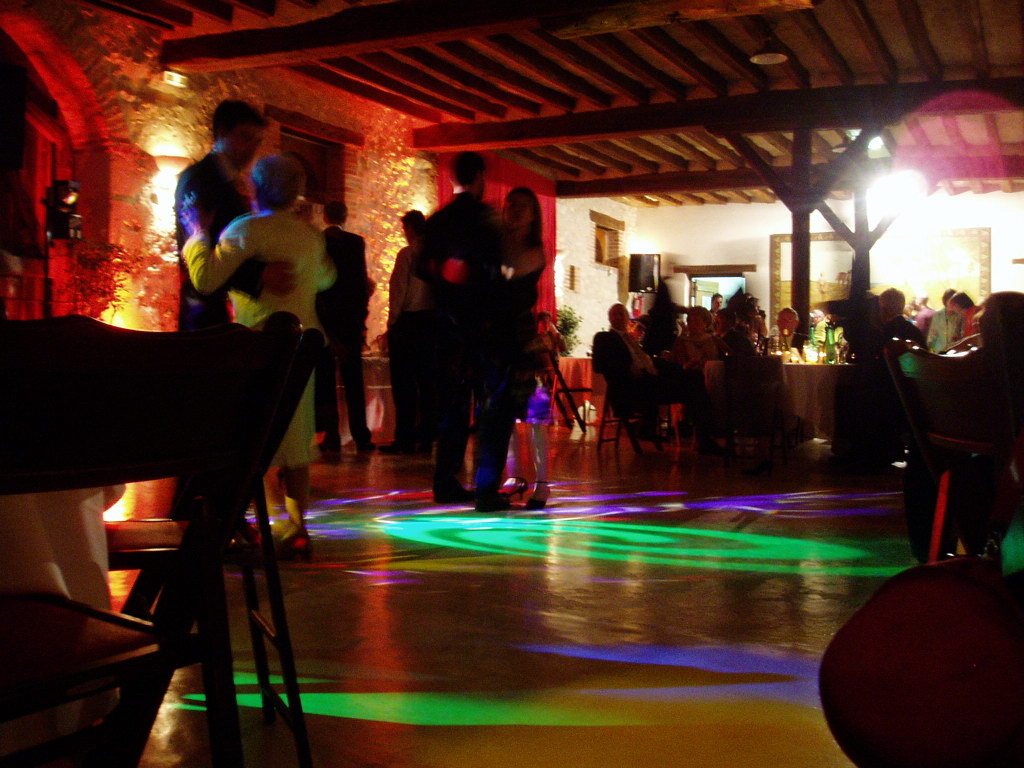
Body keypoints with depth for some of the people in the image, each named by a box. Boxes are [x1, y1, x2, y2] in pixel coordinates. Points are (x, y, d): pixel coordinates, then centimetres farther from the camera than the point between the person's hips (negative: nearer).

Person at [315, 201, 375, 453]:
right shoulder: (356, 242, -3)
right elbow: (361, 280, -5)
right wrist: (362, 314, 3)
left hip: (322, 317, -1)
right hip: (350, 318, 1)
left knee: (324, 378, 4)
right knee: (353, 379, 8)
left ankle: (331, 436, 0)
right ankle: (361, 436, 8)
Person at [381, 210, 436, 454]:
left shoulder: (407, 253, -8)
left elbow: (399, 290, -12)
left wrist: (392, 321, -5)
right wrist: (437, 317, 13)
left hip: (408, 321, -5)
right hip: (431, 321, 5)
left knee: (403, 382, -1)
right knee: (427, 381, 9)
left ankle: (405, 438, -3)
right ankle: (426, 437, 12)